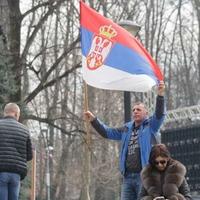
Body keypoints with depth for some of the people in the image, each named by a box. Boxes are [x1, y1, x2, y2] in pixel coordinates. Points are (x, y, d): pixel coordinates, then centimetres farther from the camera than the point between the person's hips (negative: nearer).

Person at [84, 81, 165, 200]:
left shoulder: (150, 126, 5)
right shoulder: (126, 129, 21)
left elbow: (160, 114, -12)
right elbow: (107, 132, 27)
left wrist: (160, 95, -26)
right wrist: (93, 120, 17)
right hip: (128, 177, 6)